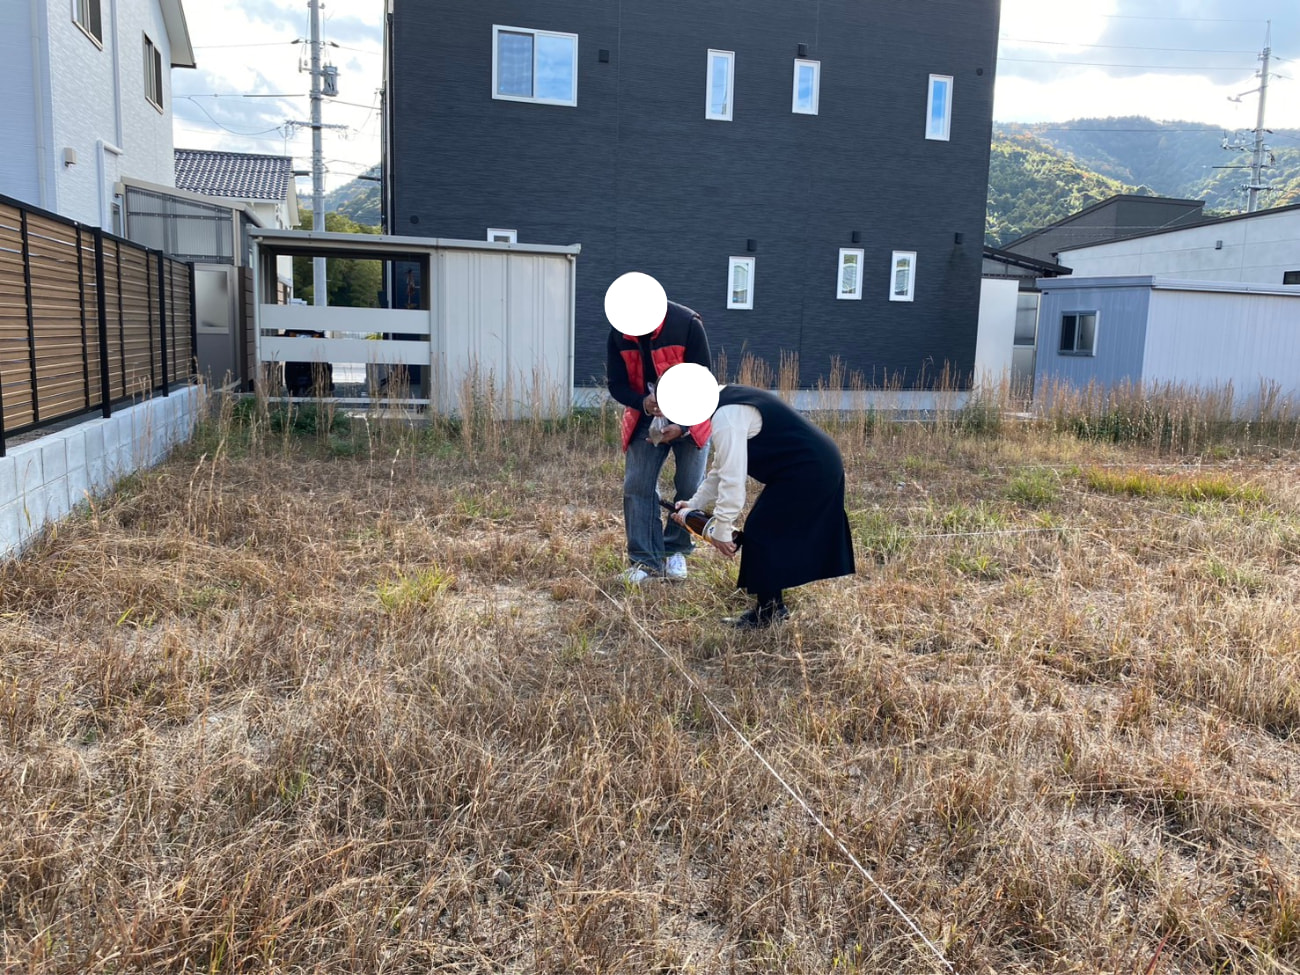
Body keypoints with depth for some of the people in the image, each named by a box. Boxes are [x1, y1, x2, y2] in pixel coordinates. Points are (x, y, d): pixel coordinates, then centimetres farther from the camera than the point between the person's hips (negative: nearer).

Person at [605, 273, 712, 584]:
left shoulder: (687, 324, -21)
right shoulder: (618, 333, -11)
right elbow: (617, 384, -6)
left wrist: (683, 425, -26)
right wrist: (643, 403, -27)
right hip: (646, 417, 3)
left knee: (689, 487, -3)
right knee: (637, 486, -6)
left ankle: (675, 551, 15)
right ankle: (644, 560, 0)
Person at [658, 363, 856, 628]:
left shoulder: (727, 417, -21)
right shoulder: (730, 401, 13)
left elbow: (732, 477, -24)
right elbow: (722, 469, 18)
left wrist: (721, 530, -16)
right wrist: (694, 505, 16)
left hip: (806, 472, -10)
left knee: (760, 532, -4)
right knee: (775, 532, 15)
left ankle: (767, 611, 6)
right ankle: (774, 606, 23)